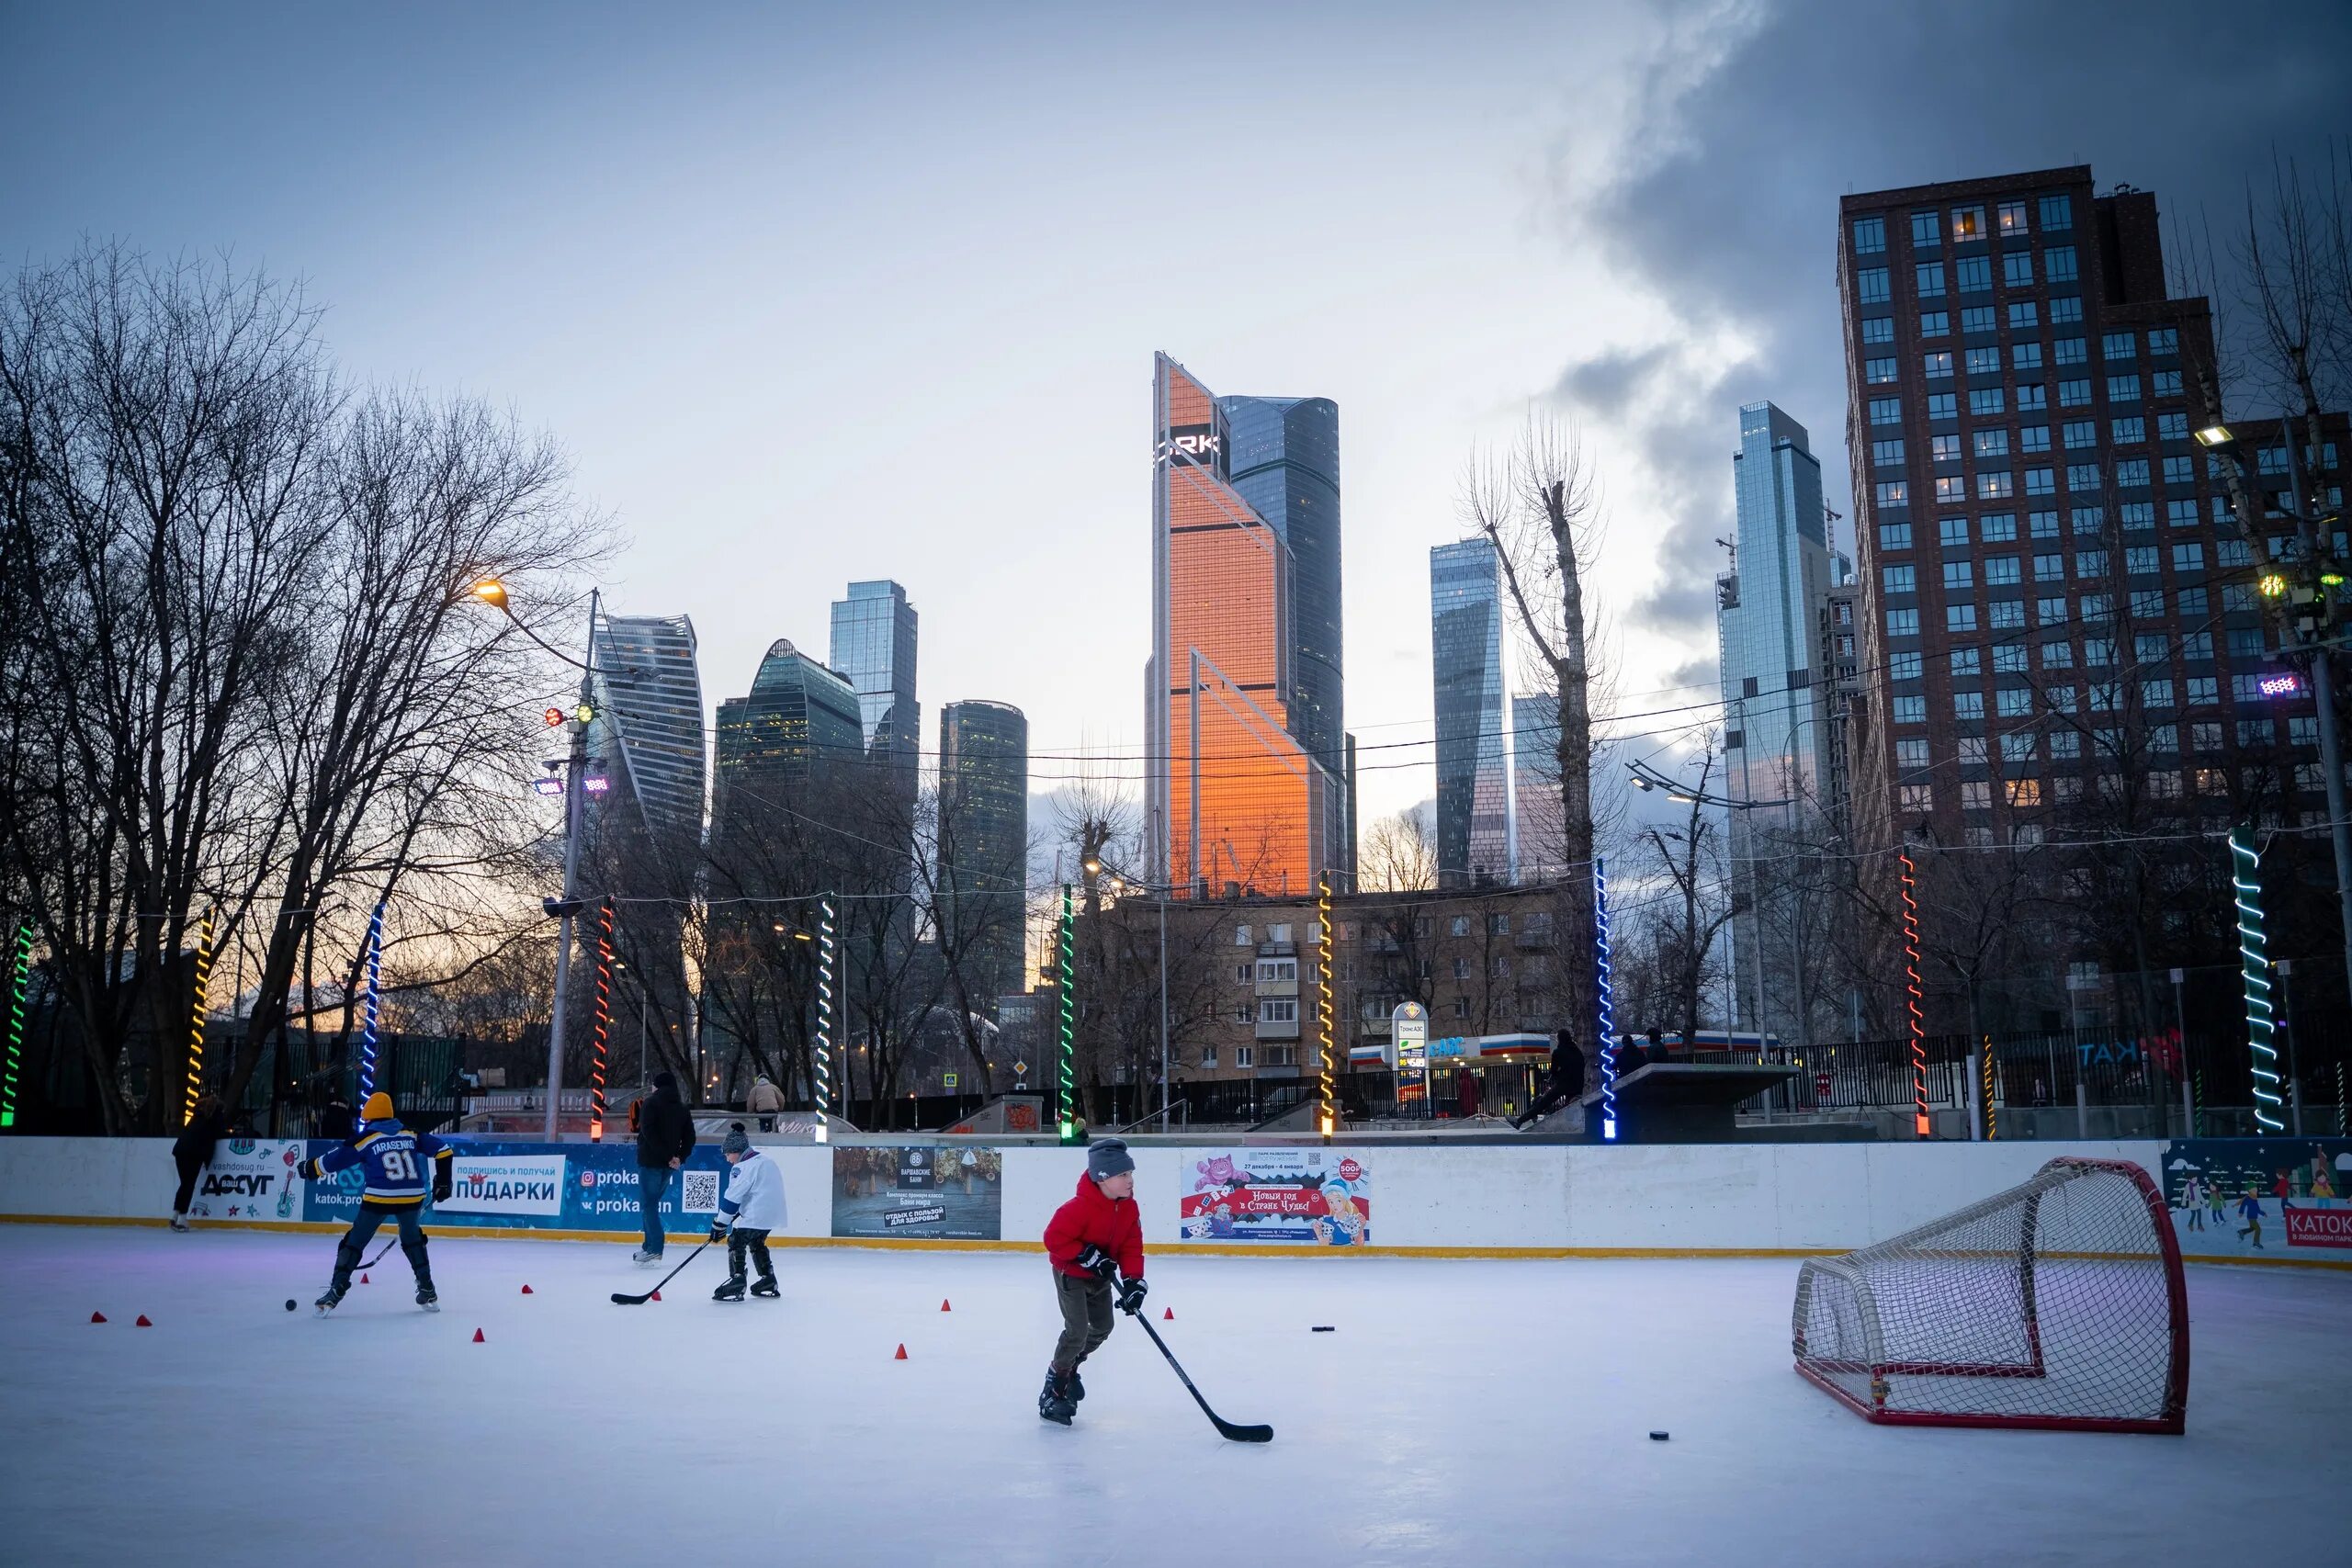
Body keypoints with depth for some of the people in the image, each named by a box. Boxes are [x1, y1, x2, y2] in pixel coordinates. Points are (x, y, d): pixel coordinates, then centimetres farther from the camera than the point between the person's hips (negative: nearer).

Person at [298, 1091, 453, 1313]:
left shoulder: (366, 1139, 1)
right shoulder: (411, 1134, 11)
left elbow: (334, 1159, 4)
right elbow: (443, 1150, 10)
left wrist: (309, 1168, 22)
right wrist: (443, 1181, 20)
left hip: (379, 1198, -4)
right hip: (412, 1197, 4)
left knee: (354, 1243, 11)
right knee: (413, 1239, 25)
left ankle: (334, 1293, 4)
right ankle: (428, 1293, 23)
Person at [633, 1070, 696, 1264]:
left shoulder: (651, 1104, -5)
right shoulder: (681, 1108, 13)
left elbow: (648, 1132, -17)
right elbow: (689, 1136, 8)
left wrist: (667, 1156, -18)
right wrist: (680, 1157, -1)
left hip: (651, 1160, -7)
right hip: (668, 1165, 7)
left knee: (648, 1204, -5)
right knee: (652, 1203, 17)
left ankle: (655, 1249, -12)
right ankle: (649, 1245, 18)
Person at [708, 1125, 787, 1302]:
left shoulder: (743, 1167, -10)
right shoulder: (766, 1161, 17)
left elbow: (732, 1198, -12)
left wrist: (719, 1224, -7)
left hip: (755, 1217, -9)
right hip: (773, 1214, 9)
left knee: (736, 1242, -2)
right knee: (757, 1243, 25)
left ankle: (737, 1283, -11)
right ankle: (768, 1282, 27)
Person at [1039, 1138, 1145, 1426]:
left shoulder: (1129, 1207, -10)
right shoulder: (1081, 1207, -32)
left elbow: (1131, 1246, -6)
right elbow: (1054, 1238, -29)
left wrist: (1134, 1281, -19)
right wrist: (1088, 1256, -30)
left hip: (1100, 1276, 8)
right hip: (1071, 1274, -8)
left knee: (1103, 1327, 15)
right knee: (1078, 1330, -16)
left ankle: (1069, 1366, 38)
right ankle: (1054, 1389, -2)